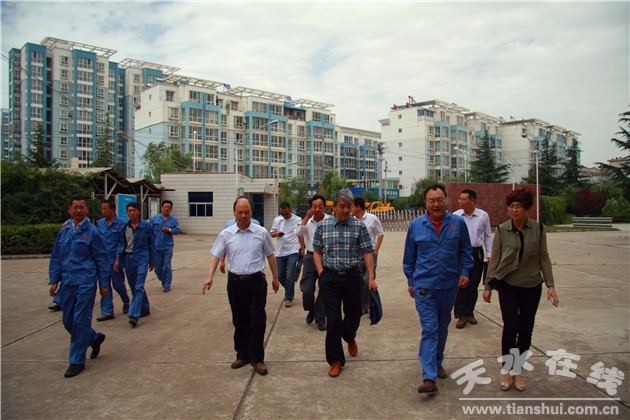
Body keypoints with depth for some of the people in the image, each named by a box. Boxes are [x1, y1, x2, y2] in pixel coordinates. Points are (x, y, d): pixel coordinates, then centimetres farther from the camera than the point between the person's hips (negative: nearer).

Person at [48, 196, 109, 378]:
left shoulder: (92, 232, -6)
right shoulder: (63, 231, 8)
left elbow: (102, 260, -4)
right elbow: (56, 258, 13)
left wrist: (104, 284, -5)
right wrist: (54, 280, 7)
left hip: (85, 283, -6)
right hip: (67, 283, 6)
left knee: (80, 321, -2)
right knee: (68, 321, 12)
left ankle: (77, 361, 11)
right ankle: (95, 338, 37)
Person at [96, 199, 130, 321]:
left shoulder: (121, 223, -10)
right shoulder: (99, 223, 5)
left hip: (115, 259, -4)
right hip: (102, 260, 4)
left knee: (118, 284, 6)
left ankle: (126, 302, 33)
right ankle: (107, 312, 10)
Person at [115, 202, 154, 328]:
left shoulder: (146, 225, -5)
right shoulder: (125, 227, 3)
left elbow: (151, 244, 2)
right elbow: (121, 243, 8)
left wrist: (152, 261, 4)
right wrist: (118, 259, -3)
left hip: (142, 258, -4)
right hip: (128, 259, 4)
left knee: (139, 287, -12)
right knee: (134, 287, 13)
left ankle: (134, 315, -16)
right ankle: (145, 308, 30)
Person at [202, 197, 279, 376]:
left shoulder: (261, 232, -1)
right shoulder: (226, 234, 1)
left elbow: (270, 255, 8)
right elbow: (216, 255, 1)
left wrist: (275, 277, 11)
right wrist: (210, 276, -13)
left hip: (256, 281, -2)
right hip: (235, 281, 2)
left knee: (258, 320, -4)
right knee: (239, 321, 12)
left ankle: (257, 359, 9)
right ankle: (242, 355, 27)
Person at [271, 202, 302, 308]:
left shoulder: (298, 220, -3)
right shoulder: (277, 220, 7)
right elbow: (272, 234, 12)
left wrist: (302, 249, -1)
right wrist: (277, 233, -10)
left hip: (293, 252, -4)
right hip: (280, 252, 5)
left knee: (290, 277, -6)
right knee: (280, 276, 11)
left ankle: (289, 298, 8)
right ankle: (289, 292, 36)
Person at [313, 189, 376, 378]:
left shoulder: (359, 226, -2)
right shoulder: (322, 226, 1)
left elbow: (367, 253, -3)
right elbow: (317, 252, 8)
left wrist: (371, 277, -10)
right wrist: (321, 274, -2)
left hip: (353, 277, 0)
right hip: (330, 278, 0)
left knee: (354, 315, 14)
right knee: (333, 320, 2)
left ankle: (349, 338, 49)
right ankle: (336, 360, 17)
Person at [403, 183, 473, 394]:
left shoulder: (457, 223, -2)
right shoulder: (416, 225, -3)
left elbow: (465, 250, 10)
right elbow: (409, 256, 6)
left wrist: (464, 272, -1)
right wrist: (410, 281, 8)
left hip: (449, 285, 2)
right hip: (424, 285, -2)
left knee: (442, 328, 17)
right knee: (429, 329, -7)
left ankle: (437, 363, 37)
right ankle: (429, 378, -7)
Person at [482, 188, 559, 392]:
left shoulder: (538, 229, -2)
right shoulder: (502, 230, -5)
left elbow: (544, 257, 3)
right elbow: (494, 259, 0)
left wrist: (550, 285, -2)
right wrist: (488, 286, 2)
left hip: (532, 286, 2)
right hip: (508, 285, -1)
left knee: (526, 330, 5)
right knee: (511, 327, -10)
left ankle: (516, 371, 23)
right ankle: (506, 369, 12)